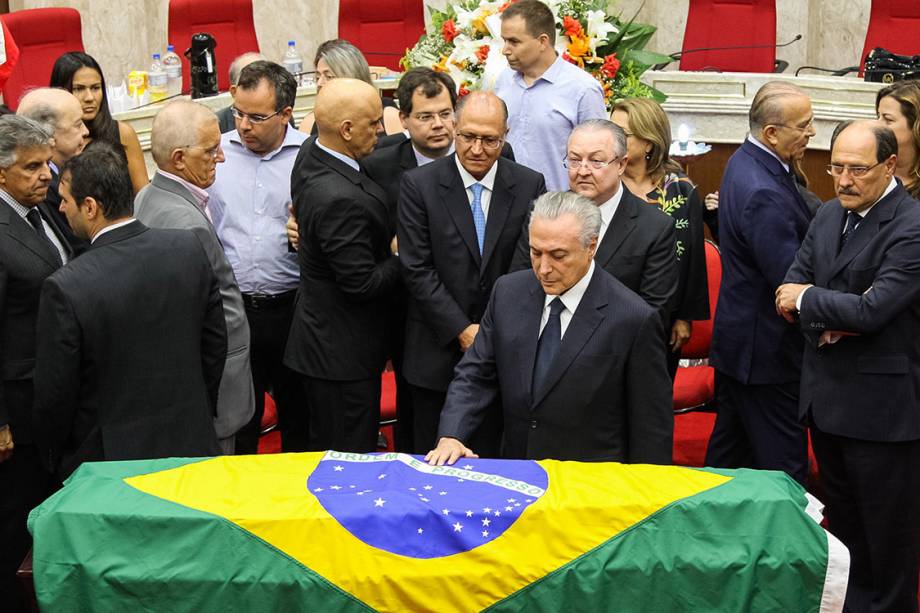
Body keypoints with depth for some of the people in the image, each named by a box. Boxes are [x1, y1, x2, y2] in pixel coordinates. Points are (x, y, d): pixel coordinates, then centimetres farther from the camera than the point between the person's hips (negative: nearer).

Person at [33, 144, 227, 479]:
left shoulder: (65, 288, -23)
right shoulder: (190, 248, -9)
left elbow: (54, 397, -14)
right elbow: (215, 343, 1)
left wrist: (56, 462, 4)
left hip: (108, 459, -4)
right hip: (191, 444, 4)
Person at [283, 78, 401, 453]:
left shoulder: (313, 159, 3)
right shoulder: (341, 198, -28)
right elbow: (362, 284, -24)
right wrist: (400, 257, -8)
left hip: (321, 343, 10)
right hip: (343, 353, -10)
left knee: (327, 458, 21)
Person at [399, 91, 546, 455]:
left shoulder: (529, 186, 0)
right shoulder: (419, 185, -5)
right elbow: (416, 269, -8)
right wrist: (462, 330, -12)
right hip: (437, 353, -1)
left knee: (495, 460, 8)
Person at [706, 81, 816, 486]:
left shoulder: (747, 163, 6)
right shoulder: (763, 193, -27)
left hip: (737, 340, 10)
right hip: (766, 348, -10)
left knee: (730, 445, 20)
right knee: (782, 465, -1)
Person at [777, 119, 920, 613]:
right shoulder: (829, 216, 8)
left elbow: (872, 311, -25)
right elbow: (791, 288, 7)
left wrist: (807, 299, -10)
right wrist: (829, 321, -13)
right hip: (827, 395, 8)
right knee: (843, 523, 21)